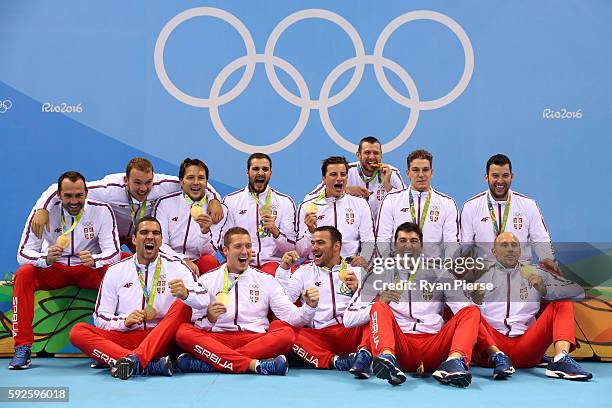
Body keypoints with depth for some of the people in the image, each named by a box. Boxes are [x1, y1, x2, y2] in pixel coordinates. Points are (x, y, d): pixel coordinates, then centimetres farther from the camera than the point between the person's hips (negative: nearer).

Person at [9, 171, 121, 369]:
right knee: (23, 273, -26)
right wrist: (46, 259, -37)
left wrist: (94, 260, -39)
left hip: (89, 269, -1)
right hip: (54, 270, 1)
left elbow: (113, 252, -17)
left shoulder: (102, 210, -15)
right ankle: (23, 348, -19)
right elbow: (23, 253, -15)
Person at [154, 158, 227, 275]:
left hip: (198, 265, 1)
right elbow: (159, 244, -5)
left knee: (210, 262, -31)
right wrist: (184, 260, -20)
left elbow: (209, 252, -2)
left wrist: (205, 231, -24)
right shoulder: (165, 203, 2)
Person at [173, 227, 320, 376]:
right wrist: (209, 319, -15)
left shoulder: (266, 280, 15)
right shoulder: (207, 280, 12)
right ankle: (252, 364, -37)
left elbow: (291, 316, 7)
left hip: (256, 339, 1)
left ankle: (207, 361, -31)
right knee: (183, 333, -27)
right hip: (217, 339, -1)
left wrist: (309, 306, -13)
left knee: (286, 334, -29)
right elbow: (197, 325, 7)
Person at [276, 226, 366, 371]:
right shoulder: (305, 270, 20)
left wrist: (357, 291, -12)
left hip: (352, 332, 0)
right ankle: (333, 360, -34)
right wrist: (284, 269, 0)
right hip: (319, 336, 1)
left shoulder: (355, 270, 18)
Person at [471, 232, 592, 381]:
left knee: (563, 303, -5)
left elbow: (578, 291, 11)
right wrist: (473, 301, -19)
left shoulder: (535, 274, 20)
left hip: (526, 348, 2)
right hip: (490, 343, -2)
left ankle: (560, 359, -28)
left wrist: (545, 290, -7)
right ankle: (497, 356, -39)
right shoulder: (481, 275, 15)